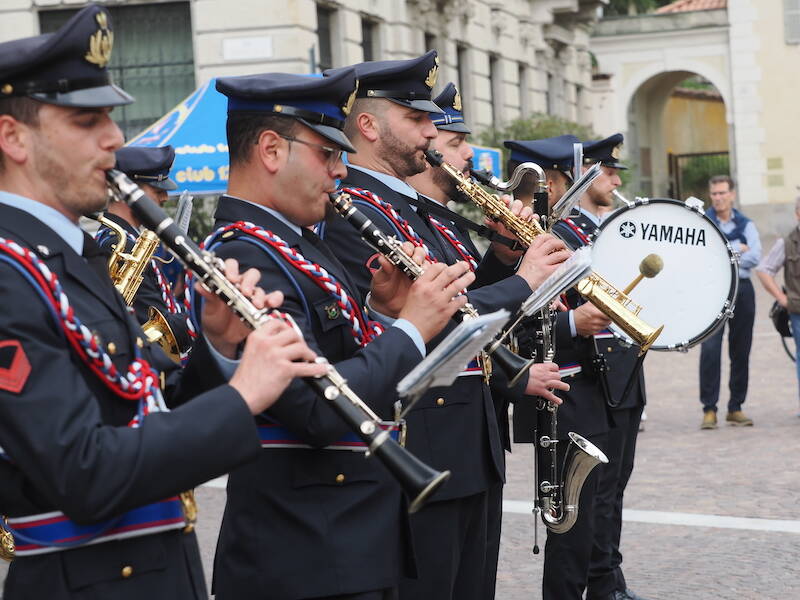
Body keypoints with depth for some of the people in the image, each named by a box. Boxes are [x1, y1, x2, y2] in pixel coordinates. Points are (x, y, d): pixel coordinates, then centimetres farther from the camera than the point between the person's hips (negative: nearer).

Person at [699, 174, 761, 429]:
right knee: (709, 349, -11)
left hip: (742, 289, 3)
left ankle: (736, 408, 13)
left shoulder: (746, 225, 11)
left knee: (741, 351, 5)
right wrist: (737, 249, -7)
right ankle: (709, 409, -7)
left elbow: (754, 257, -5)